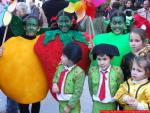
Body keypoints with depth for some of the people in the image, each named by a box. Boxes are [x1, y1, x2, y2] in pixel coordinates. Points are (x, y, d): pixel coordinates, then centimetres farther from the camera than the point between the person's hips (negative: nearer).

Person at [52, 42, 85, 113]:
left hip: (72, 104, -7)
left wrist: (69, 106, -16)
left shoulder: (78, 73, -24)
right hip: (61, 102, 7)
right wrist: (54, 84, -8)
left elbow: (77, 92, -20)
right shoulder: (60, 67, -4)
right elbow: (56, 76, 15)